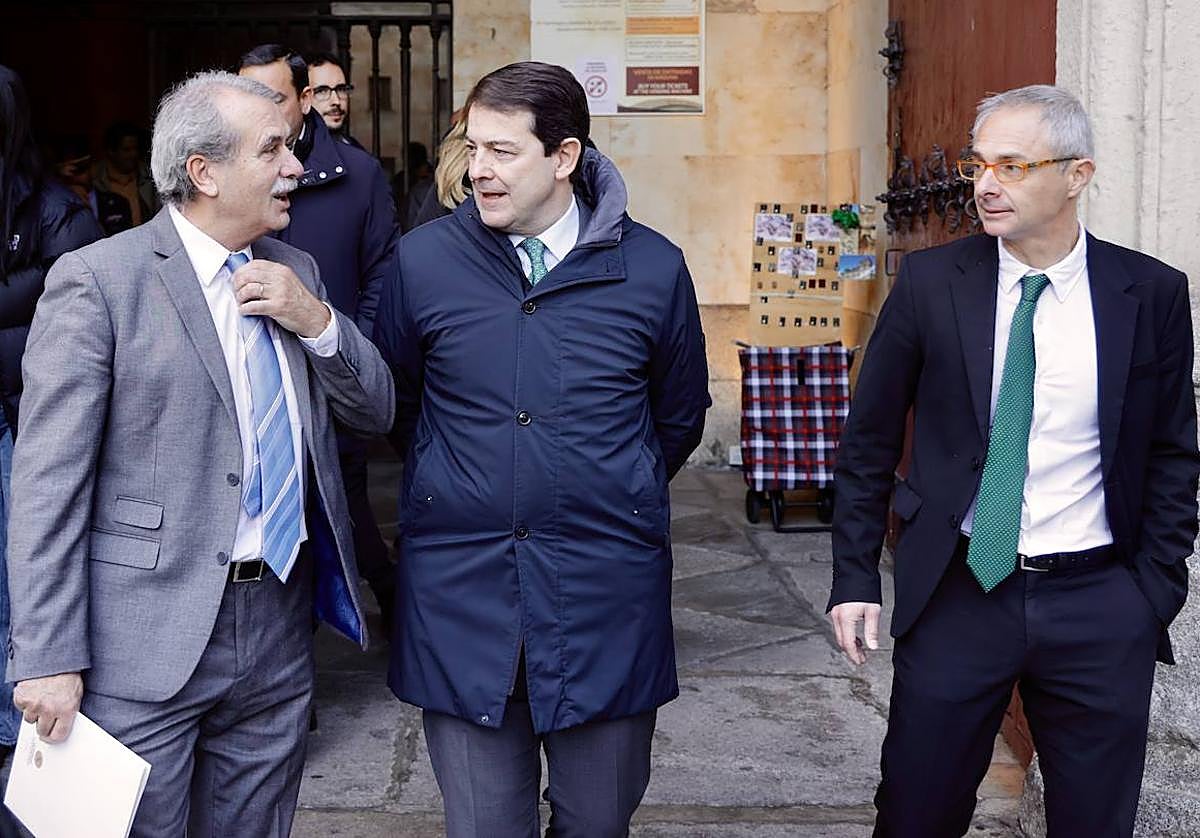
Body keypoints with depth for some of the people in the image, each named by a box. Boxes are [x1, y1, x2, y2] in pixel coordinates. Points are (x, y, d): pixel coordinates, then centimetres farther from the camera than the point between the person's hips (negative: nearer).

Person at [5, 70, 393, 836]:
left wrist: (316, 320, -7)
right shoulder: (95, 279, -10)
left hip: (280, 626, 6)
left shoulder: (294, 272, 10)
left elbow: (375, 413, 11)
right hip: (146, 642, -5)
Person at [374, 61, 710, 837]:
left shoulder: (653, 268, -4)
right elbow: (396, 401, 13)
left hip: (606, 590, 0)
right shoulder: (424, 259, -3)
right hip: (460, 586, 1)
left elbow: (678, 417, 12)